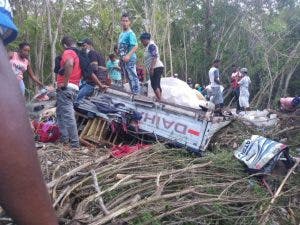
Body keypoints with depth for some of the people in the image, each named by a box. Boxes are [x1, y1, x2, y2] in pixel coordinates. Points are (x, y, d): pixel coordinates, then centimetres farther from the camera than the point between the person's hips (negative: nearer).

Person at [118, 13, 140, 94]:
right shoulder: (121, 34, 17)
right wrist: (121, 57, 22)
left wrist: (128, 55, -33)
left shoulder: (130, 33, -10)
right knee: (130, 78, 13)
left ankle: (136, 94, -9)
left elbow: (135, 46, -21)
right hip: (124, 59, 9)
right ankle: (133, 93, 20)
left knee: (133, 77, -10)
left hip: (130, 59, -9)